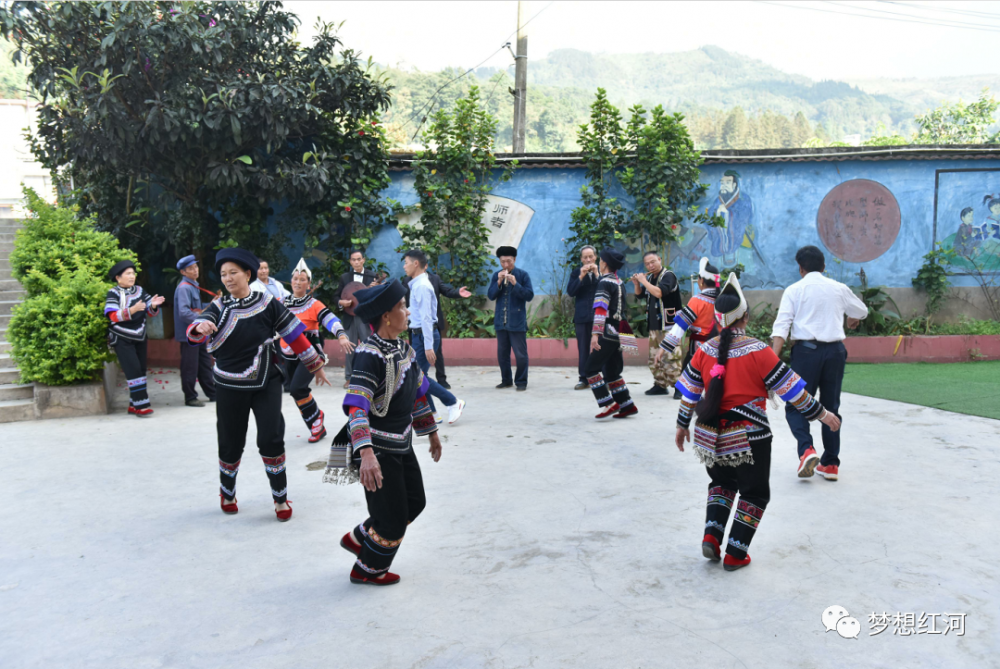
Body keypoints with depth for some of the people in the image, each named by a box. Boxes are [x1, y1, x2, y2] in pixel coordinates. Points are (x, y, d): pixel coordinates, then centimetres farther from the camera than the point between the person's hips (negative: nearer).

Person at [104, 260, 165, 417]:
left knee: (141, 370, 6)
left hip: (139, 337, 6)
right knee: (133, 370, -14)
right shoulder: (113, 294, -9)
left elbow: (151, 313, 7)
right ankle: (141, 405, -12)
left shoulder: (140, 291, 6)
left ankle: (134, 404, 16)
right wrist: (133, 309, -32)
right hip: (122, 339, -6)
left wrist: (153, 305, -16)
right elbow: (113, 316, -20)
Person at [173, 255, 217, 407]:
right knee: (190, 367, -1)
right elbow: (184, 313, -25)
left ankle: (213, 393, 23)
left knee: (205, 363, 14)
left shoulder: (193, 286, 14)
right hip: (188, 334, -10)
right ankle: (190, 398, 8)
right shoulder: (184, 288, -16)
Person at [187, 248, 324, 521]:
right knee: (231, 443, 10)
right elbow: (194, 333, -22)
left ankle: (280, 497, 10)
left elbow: (294, 334, 0)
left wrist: (315, 364, 5)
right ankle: (227, 493, 38)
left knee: (271, 439, -8)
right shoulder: (219, 307, -5)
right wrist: (200, 328, -46)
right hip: (230, 387, 1)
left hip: (266, 383, -1)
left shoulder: (267, 303, -6)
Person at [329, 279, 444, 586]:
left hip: (400, 443, 9)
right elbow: (356, 407, -33)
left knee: (414, 503, 19)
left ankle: (358, 539, 37)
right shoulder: (370, 354, -23)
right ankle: (368, 570, 29)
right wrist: (367, 454, -44)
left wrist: (431, 432, 24)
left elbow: (418, 392, 18)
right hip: (376, 448, -9)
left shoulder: (404, 348, 5)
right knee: (393, 518, 3)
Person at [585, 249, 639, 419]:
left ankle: (609, 404, -9)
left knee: (592, 368, -4)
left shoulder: (605, 282, -11)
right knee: (612, 371, 14)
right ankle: (627, 406, 14)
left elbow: (601, 309, -22)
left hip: (608, 333, -9)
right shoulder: (619, 282, 15)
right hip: (618, 333, 9)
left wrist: (595, 334, -27)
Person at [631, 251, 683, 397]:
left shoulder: (668, 275, -10)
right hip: (654, 325, 8)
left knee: (671, 357, -13)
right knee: (654, 357, 11)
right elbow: (639, 295, 24)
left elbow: (659, 292, -26)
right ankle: (660, 385, 20)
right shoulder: (650, 278, 14)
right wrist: (637, 284, 6)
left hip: (668, 325, -8)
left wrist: (644, 281, -15)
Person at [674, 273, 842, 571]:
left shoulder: (705, 350, -1)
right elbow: (791, 389, -9)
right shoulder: (757, 351, -14)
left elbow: (689, 391, 6)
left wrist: (682, 425, 19)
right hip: (747, 438, -4)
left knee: (722, 482, 27)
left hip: (710, 435, 4)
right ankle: (735, 555, 14)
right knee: (754, 493, 15)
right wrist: (822, 414, 3)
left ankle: (712, 535, 11)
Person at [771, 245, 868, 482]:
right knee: (831, 407, 12)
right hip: (835, 350, 3)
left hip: (806, 349, -3)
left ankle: (806, 449, -19)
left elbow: (781, 325, -10)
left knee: (796, 406, 4)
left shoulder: (794, 290, 3)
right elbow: (862, 311, 30)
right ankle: (831, 464, 15)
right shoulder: (839, 289, 12)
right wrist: (851, 320, 53)